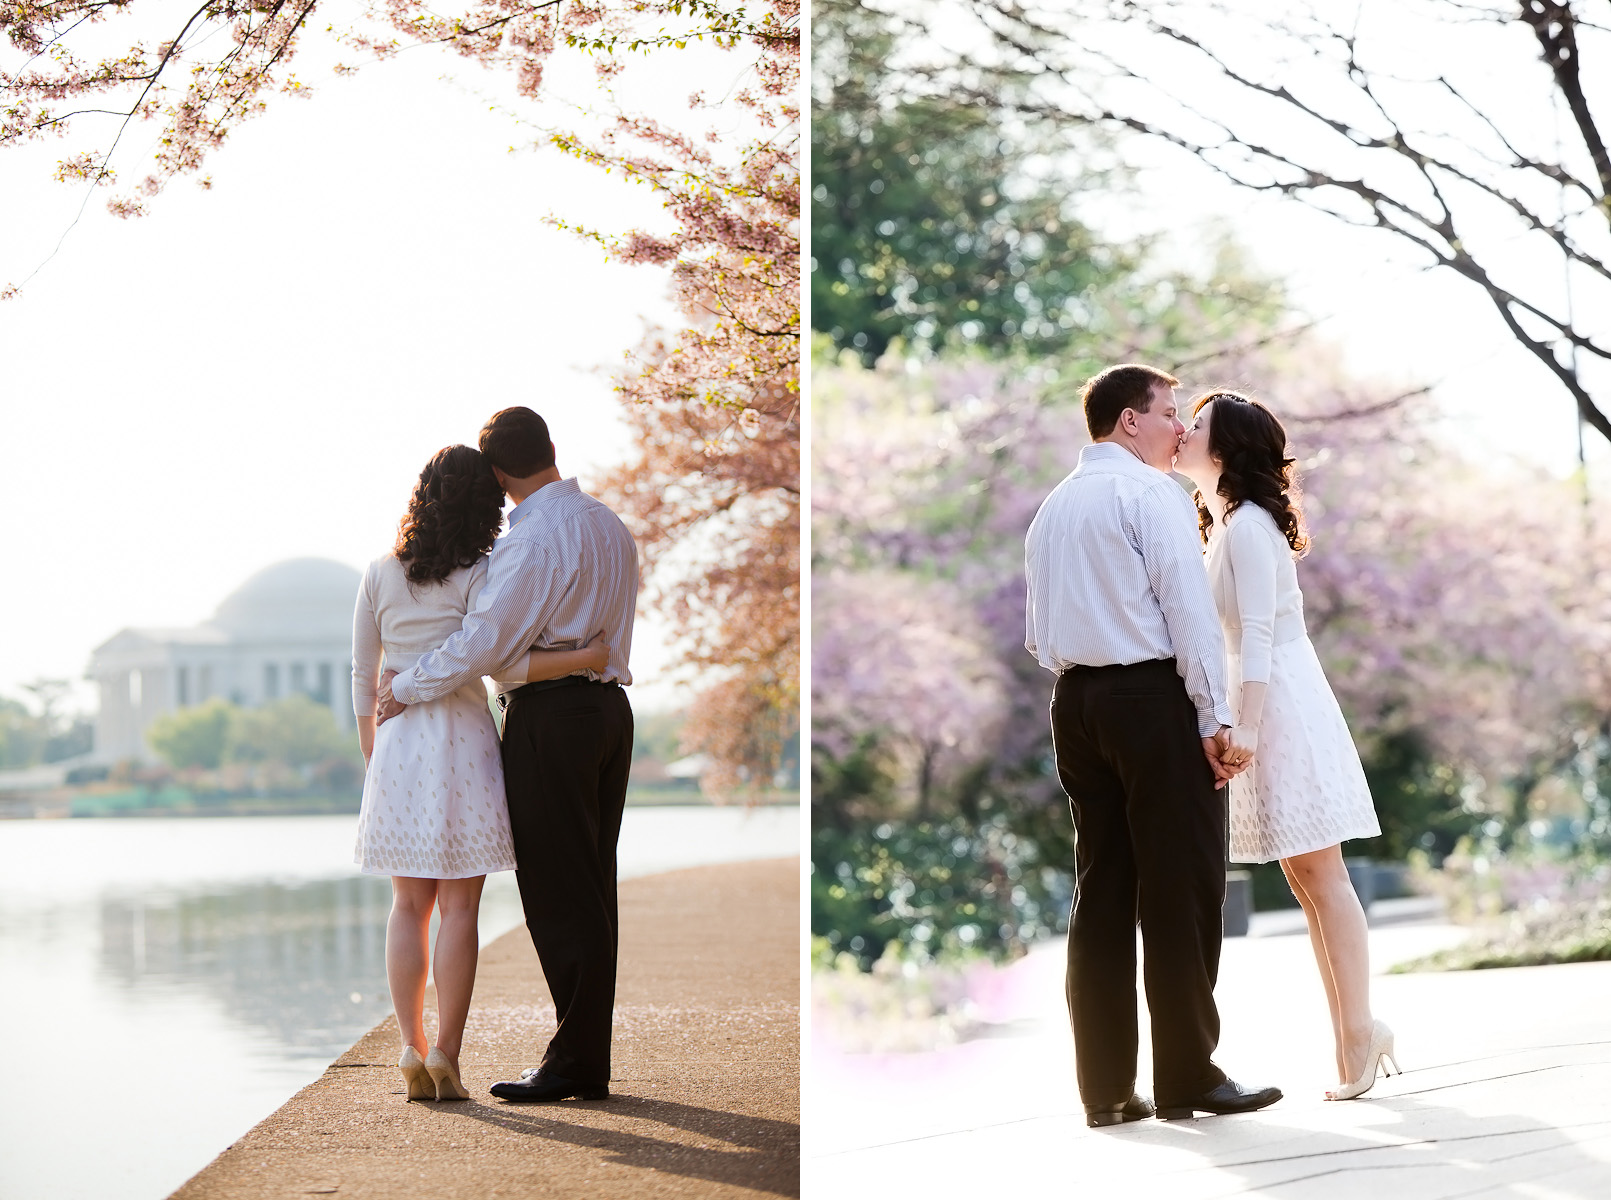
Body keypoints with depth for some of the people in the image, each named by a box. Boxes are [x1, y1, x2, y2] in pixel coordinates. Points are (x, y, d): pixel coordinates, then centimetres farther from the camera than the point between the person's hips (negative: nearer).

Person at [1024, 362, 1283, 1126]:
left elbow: (1036, 636, 17)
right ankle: (1187, 1078, -1)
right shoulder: (1149, 491, -6)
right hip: (1152, 696, -7)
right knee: (1181, 885, -2)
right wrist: (1215, 718, -14)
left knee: (1102, 889, 8)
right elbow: (1189, 607, -14)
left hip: (1075, 697, 8)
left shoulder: (1052, 508, 17)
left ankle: (1106, 1086, 8)